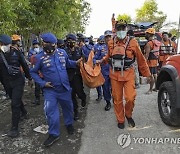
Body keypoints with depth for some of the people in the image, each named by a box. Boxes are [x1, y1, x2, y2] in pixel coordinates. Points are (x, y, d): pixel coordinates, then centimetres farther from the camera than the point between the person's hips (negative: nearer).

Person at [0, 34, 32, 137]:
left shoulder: (16, 52, -10)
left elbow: (24, 65, 0)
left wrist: (29, 78, 7)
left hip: (18, 81, -4)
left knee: (15, 104, -7)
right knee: (16, 100, 22)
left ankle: (15, 128, 3)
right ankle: (24, 113, 49)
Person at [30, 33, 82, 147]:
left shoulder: (62, 52, -3)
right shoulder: (40, 58, -12)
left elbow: (67, 63, 15)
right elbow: (33, 72, -2)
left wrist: (76, 63, -2)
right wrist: (42, 83, -11)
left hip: (65, 87, 3)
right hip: (50, 90, -3)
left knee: (68, 107, 18)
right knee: (51, 112, 0)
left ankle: (69, 124, 45)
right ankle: (54, 134, 20)